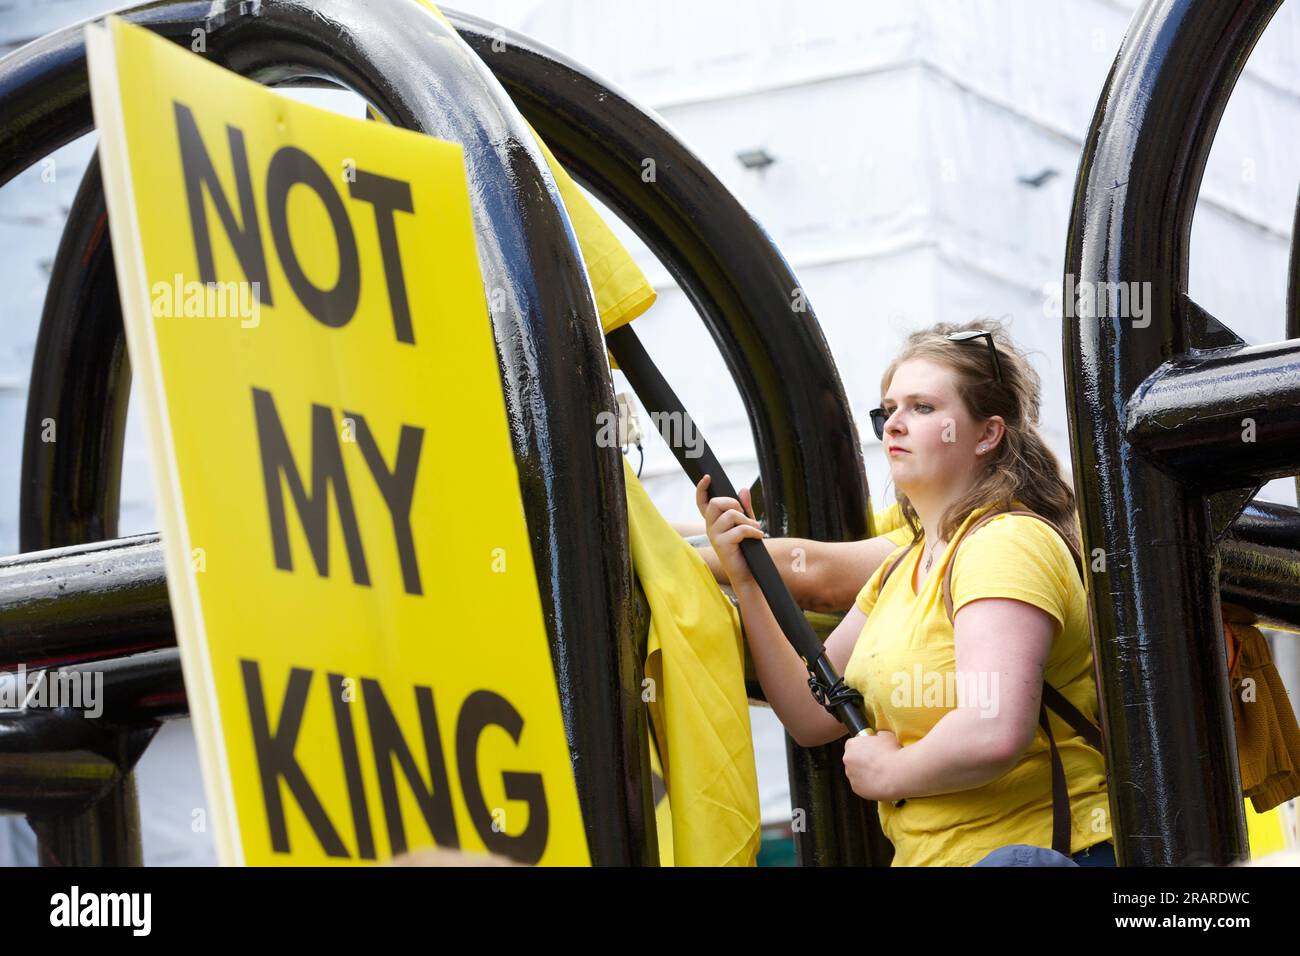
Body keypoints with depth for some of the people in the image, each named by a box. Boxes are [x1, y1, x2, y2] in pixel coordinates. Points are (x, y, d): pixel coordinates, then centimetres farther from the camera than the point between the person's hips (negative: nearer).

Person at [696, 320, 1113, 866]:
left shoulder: (1007, 542, -10)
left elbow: (993, 733, -24)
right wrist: (744, 581, 7)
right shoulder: (900, 569, 19)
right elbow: (812, 715, 15)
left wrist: (886, 773, -7)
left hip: (1032, 848, -8)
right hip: (928, 854, 8)